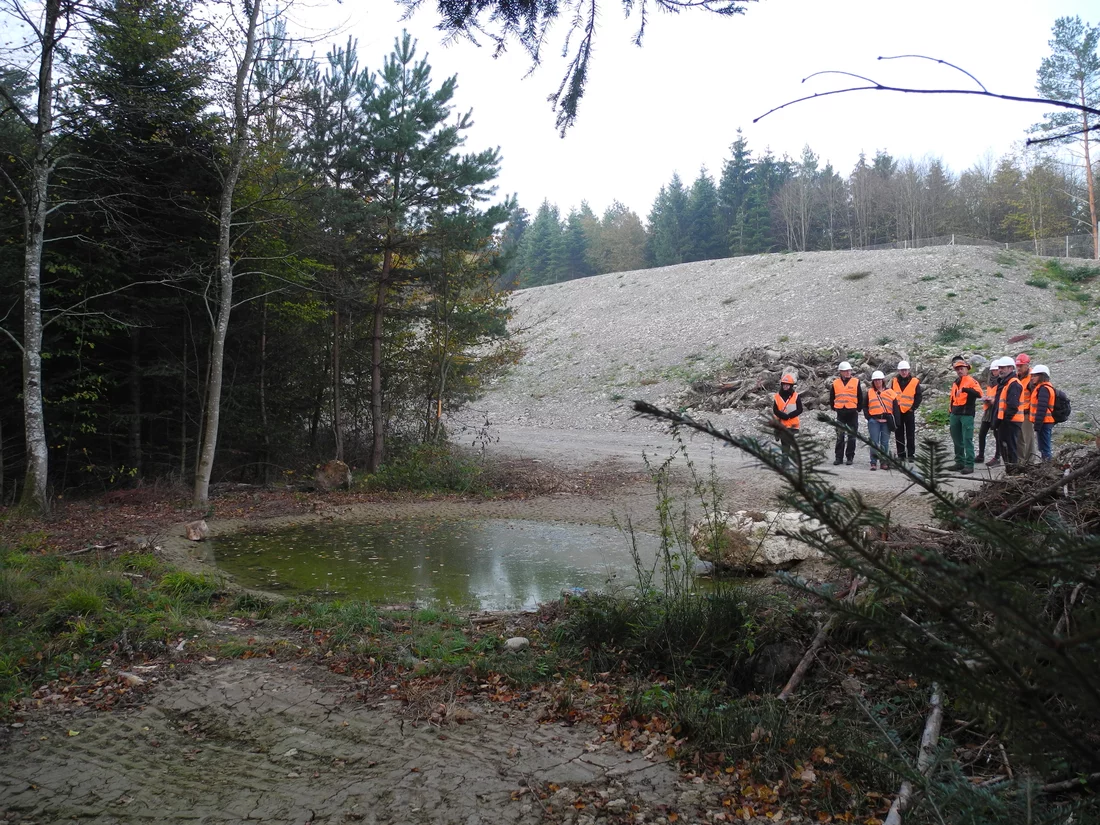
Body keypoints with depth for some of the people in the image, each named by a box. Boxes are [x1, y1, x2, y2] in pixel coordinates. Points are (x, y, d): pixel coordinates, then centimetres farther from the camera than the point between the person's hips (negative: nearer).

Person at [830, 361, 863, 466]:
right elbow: (831, 398, 14)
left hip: (853, 413, -1)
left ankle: (850, 457, 10)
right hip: (840, 413, 1)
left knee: (852, 436, 4)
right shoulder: (835, 383, 4)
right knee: (839, 436, 3)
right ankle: (839, 457, 8)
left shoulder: (856, 382, 0)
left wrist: (858, 409, 3)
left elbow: (860, 397, 4)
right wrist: (834, 408, 9)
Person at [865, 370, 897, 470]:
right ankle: (873, 463, -2)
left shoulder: (890, 392, 8)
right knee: (874, 442, -3)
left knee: (885, 442, 6)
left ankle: (884, 462, 14)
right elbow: (865, 407, 8)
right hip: (874, 420, -1)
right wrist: (869, 418, -3)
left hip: (886, 421, 1)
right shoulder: (869, 392, 7)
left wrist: (892, 420, -1)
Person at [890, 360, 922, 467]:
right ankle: (901, 454, 11)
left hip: (909, 412, -2)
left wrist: (913, 408, -8)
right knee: (899, 434, 5)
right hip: (897, 412, 2)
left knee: (910, 435, 1)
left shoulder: (915, 381, -1)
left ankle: (911, 454, 6)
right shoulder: (894, 381, 5)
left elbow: (918, 397, 1)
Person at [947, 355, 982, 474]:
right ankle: (960, 462, 20)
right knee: (957, 440, 12)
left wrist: (965, 389, -33)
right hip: (955, 415, 8)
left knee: (967, 440, -8)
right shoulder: (955, 383, 17)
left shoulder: (971, 380, -6)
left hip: (967, 415, -8)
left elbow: (979, 394, -23)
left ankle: (969, 465, -6)